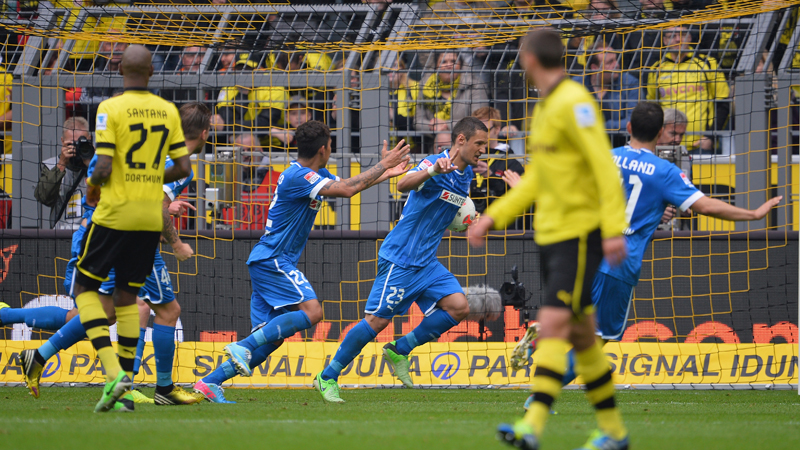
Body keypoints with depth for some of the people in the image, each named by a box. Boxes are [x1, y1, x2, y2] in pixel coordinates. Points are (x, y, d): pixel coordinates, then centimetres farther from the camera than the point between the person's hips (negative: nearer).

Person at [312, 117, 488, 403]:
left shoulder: (466, 175, 11)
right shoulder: (435, 164, -16)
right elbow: (404, 185, -39)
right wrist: (433, 170, -55)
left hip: (426, 262, 8)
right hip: (400, 258, -8)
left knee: (458, 307, -10)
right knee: (377, 320, -8)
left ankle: (400, 350, 5)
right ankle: (327, 377, 5)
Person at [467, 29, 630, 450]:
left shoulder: (575, 103, -13)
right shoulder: (544, 108, 16)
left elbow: (605, 167, -19)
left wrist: (614, 229, -25)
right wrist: (492, 218, 19)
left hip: (581, 234, -9)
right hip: (551, 233, 9)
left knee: (554, 325, -18)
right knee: (580, 334, 11)